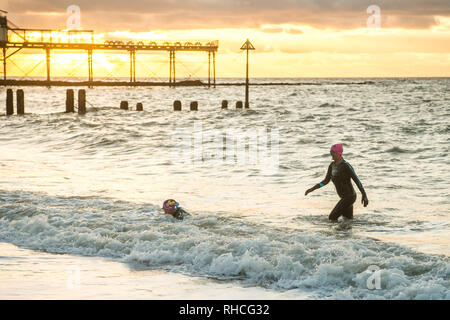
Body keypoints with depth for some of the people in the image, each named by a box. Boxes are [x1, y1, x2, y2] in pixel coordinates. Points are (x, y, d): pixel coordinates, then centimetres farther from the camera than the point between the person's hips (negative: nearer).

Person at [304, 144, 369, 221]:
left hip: (349, 197, -9)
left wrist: (364, 195, -23)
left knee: (332, 218, -11)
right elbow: (326, 181, 16)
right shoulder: (332, 165, 8)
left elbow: (356, 180, -17)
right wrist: (312, 189, 7)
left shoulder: (346, 166, -17)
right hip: (344, 197, 9)